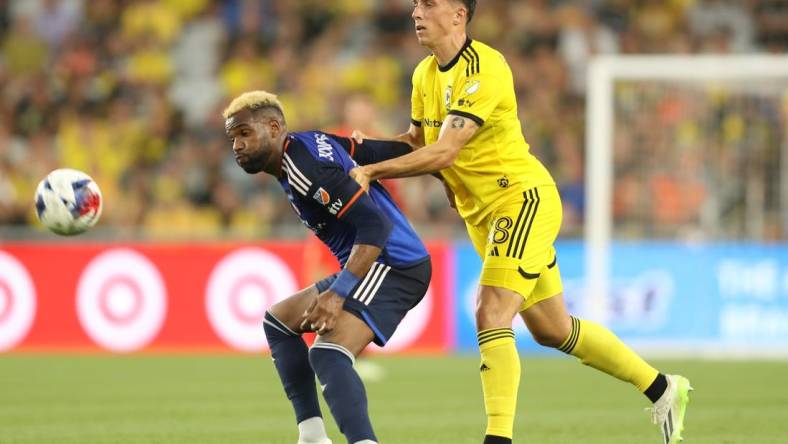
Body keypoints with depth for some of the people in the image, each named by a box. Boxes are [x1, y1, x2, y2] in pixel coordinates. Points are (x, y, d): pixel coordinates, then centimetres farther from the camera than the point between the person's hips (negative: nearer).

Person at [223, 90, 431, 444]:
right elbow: (389, 153, 14)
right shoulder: (310, 143, 11)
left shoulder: (306, 168, -19)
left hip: (392, 265, -11)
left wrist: (338, 294, -29)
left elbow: (375, 226, -26)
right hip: (375, 267, 11)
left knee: (328, 355, -30)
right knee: (278, 321, 22)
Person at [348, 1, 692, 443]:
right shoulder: (425, 75, 6)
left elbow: (443, 152, -28)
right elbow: (419, 140, 20)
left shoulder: (485, 68, -21)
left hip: (523, 197, -9)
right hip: (483, 214, 9)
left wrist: (371, 171, -27)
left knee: (491, 316, -20)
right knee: (552, 329, 14)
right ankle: (662, 387, 28)